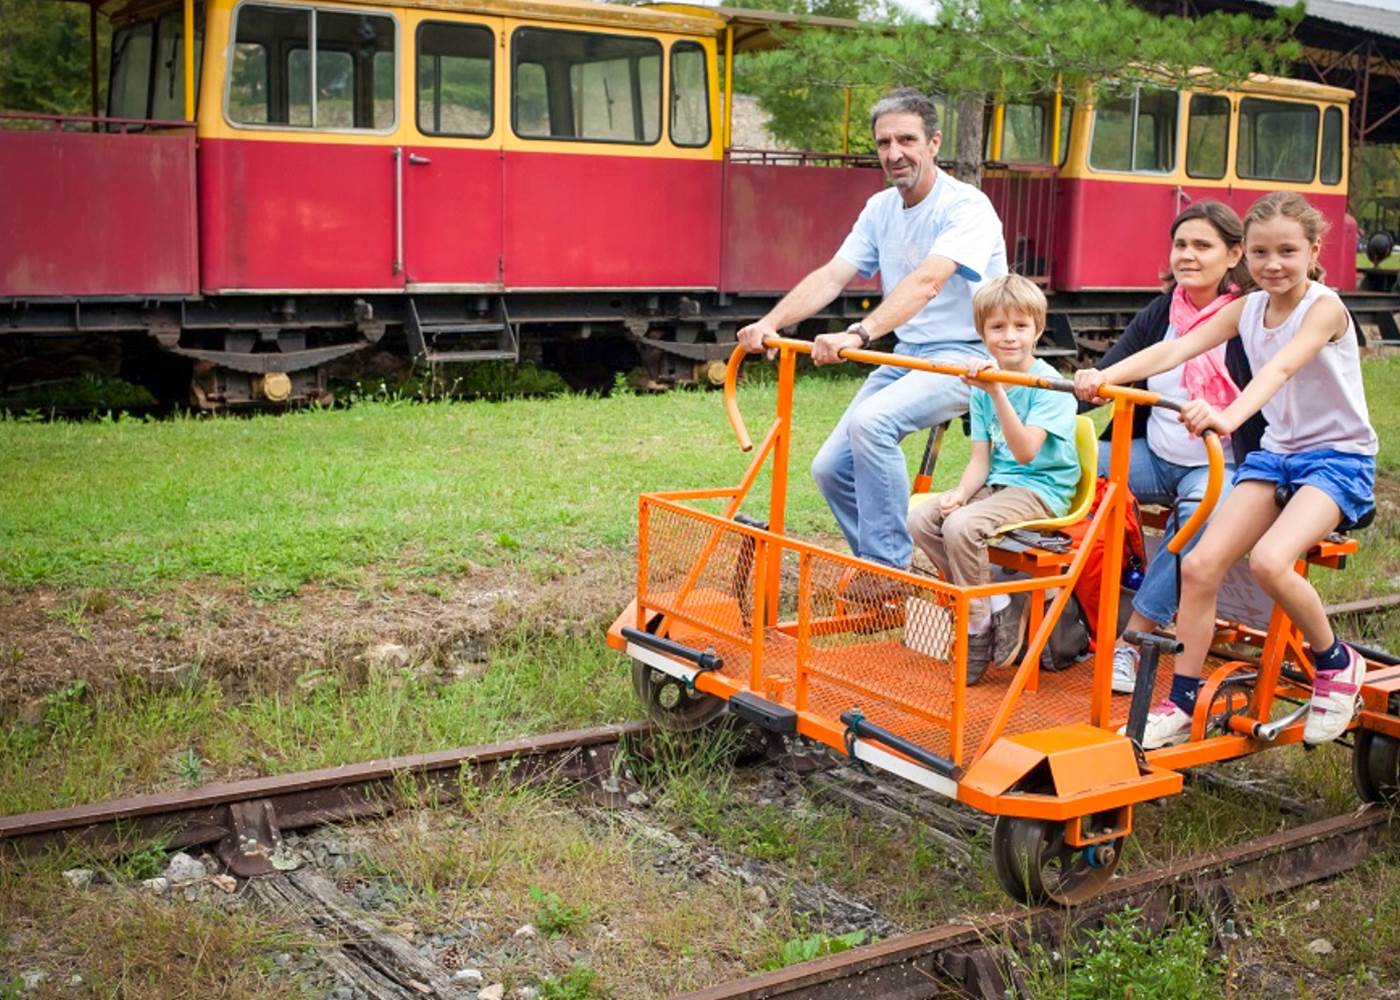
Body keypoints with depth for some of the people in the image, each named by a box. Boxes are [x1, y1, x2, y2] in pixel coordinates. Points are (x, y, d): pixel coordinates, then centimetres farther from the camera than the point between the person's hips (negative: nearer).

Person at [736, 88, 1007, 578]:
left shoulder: (966, 207, -17)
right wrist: (770, 323, -18)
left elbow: (926, 281, -33)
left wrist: (858, 334, -46)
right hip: (906, 354, 8)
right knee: (831, 469, 0)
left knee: (871, 420, -33)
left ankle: (887, 569, -22)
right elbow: (830, 277, -1)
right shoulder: (880, 208, 7)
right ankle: (879, 573, 17)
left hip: (965, 355, -8)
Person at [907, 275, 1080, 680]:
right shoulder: (982, 384, 8)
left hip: (1041, 489, -7)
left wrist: (998, 392, -37)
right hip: (997, 483, 8)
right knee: (920, 518, -12)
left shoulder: (1049, 384, -13)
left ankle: (978, 630, -10)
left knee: (962, 526, -30)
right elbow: (981, 460, 6)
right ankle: (997, 603, -3)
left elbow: (1025, 452, -27)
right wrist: (960, 492, -15)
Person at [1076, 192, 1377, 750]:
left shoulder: (1324, 307, -15)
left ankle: (1336, 663, -1)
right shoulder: (1247, 309, 3)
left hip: (1339, 457, -6)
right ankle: (1180, 707, 2)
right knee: (1199, 565, -10)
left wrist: (1229, 417, -54)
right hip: (1275, 453, 6)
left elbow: (1280, 368, -35)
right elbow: (1175, 350, -11)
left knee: (1269, 562, -30)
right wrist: (1105, 377, -29)